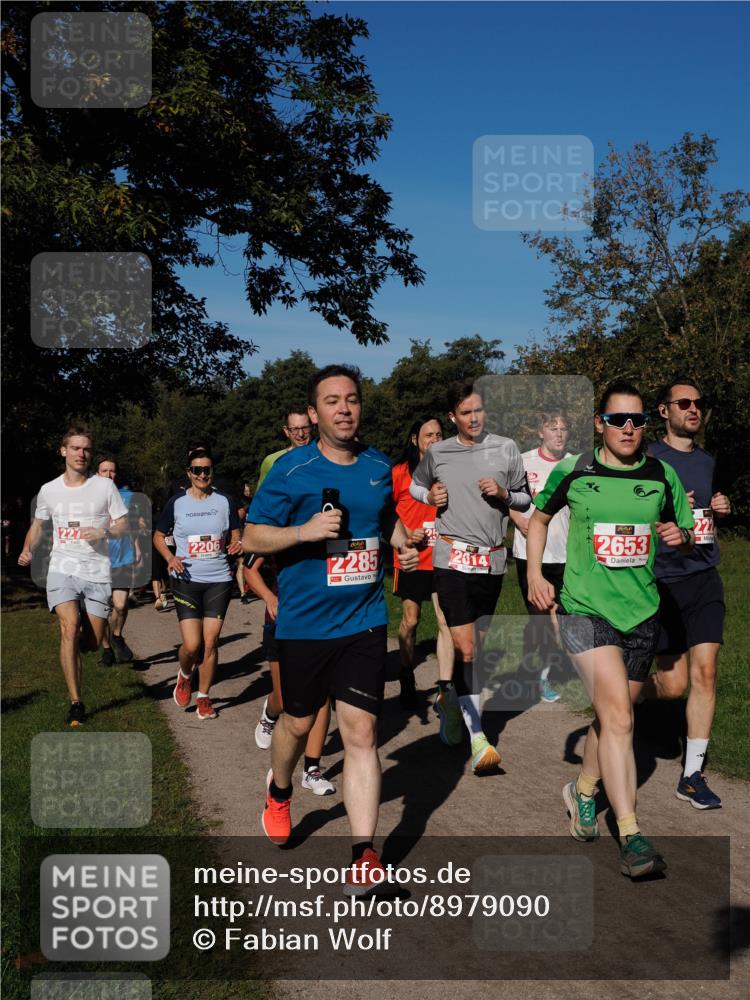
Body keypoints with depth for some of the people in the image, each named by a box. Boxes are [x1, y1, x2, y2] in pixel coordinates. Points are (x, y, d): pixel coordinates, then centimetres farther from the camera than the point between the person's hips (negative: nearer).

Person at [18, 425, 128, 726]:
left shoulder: (105, 486, 1)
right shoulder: (49, 490, 6)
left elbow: (124, 524, 4)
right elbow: (38, 524, 20)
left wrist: (105, 532, -16)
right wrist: (27, 550, 4)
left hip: (97, 572, 0)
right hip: (62, 569, 0)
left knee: (92, 643, 2)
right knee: (70, 628, -21)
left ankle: (72, 655, 41)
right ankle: (75, 703, -15)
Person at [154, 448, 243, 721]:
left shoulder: (224, 501, 3)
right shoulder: (177, 503, 1)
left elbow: (235, 535, 12)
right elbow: (158, 536, 10)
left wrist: (237, 545, -11)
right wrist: (170, 558, -9)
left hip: (219, 580, 1)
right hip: (187, 580, -1)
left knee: (211, 642, 3)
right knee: (192, 645, -8)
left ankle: (204, 696, 20)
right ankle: (184, 676, 26)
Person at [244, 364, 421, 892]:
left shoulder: (379, 466, 6)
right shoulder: (291, 469, -8)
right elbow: (253, 537, -7)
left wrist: (404, 542, 9)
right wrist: (305, 531, -22)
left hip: (364, 621, 2)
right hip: (304, 624, -2)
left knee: (361, 733, -5)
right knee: (299, 722, 16)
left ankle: (364, 853, -1)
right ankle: (279, 791, 48)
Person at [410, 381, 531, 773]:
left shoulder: (506, 449, 6)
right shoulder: (436, 453, 5)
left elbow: (525, 499, 13)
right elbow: (414, 486, 22)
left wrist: (503, 493, -8)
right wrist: (429, 497, 0)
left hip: (492, 560, 3)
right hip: (452, 559, -2)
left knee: (477, 644, 13)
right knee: (465, 647, -11)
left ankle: (448, 695, 41)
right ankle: (477, 740, -7)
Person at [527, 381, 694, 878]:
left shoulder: (663, 475, 2)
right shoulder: (572, 472, -4)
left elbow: (685, 531, 14)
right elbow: (540, 518, 12)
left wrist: (681, 536, -10)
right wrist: (535, 576, 2)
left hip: (642, 612, 4)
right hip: (585, 609, -4)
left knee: (613, 716, 15)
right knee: (617, 717, -15)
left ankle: (584, 790, 41)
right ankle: (632, 836, -10)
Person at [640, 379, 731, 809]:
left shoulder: (708, 461, 14)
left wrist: (719, 510, 6)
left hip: (704, 578, 5)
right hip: (663, 580, -4)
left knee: (705, 672, -4)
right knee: (672, 685, 0)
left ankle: (693, 774, 5)